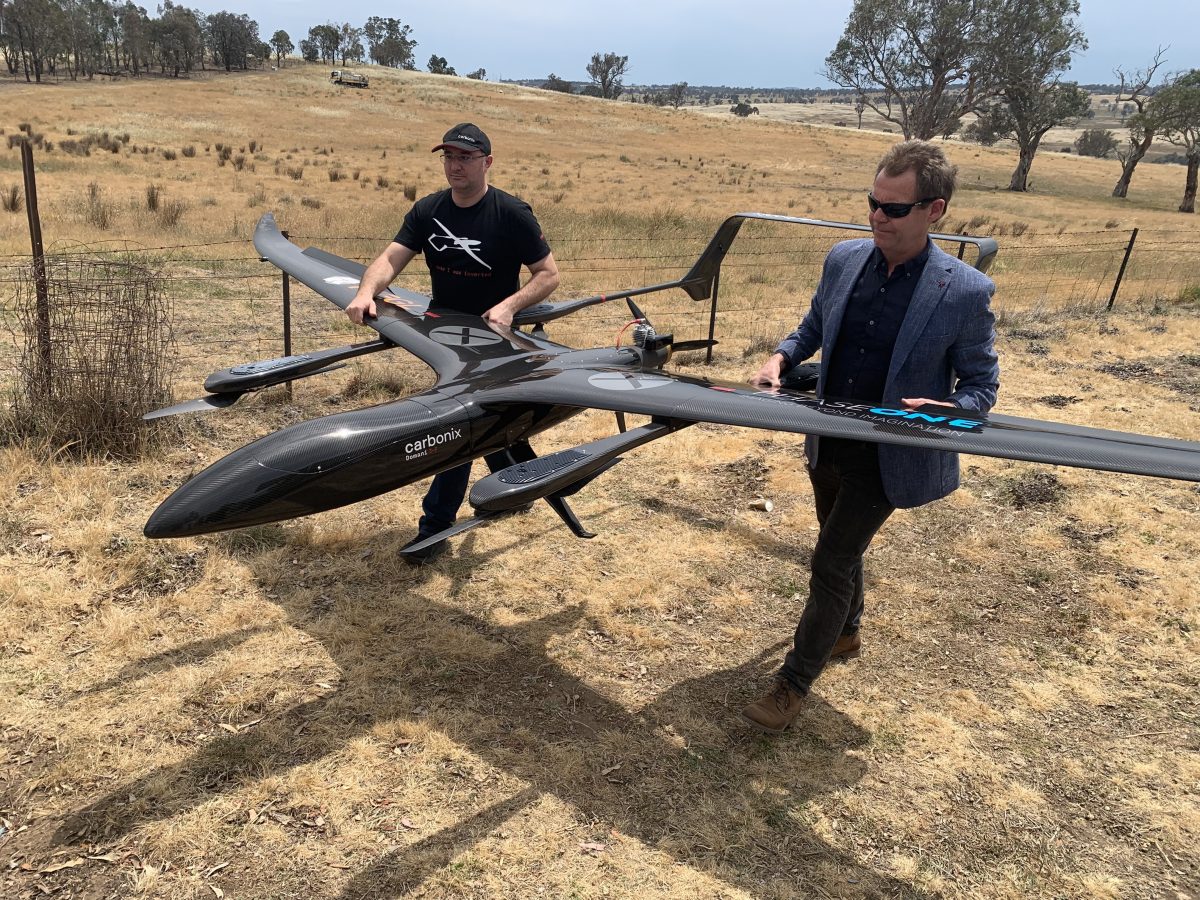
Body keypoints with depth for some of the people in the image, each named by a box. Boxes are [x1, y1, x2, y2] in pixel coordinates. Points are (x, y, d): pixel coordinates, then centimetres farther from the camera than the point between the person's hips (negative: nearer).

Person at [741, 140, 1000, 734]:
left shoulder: (966, 291, -17)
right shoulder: (844, 259, -3)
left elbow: (980, 384, -7)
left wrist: (946, 410, -28)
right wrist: (780, 358, -6)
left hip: (887, 457, -5)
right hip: (827, 442, 5)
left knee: (830, 563, -2)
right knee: (839, 550, 23)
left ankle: (794, 683, 16)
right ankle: (845, 634, 51)